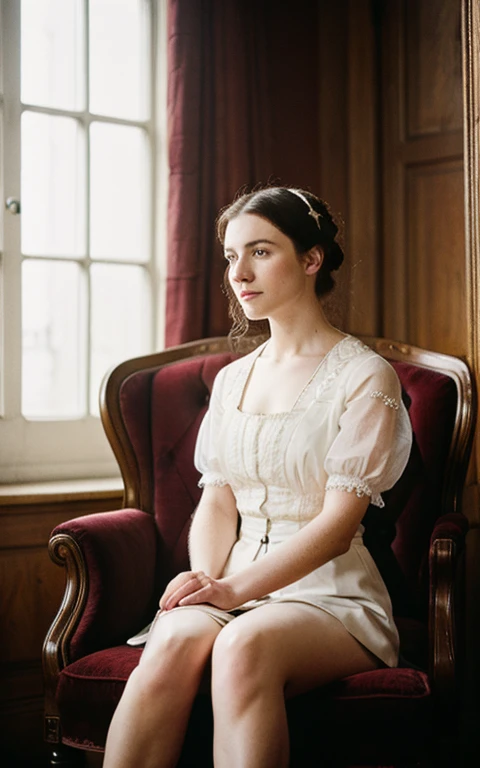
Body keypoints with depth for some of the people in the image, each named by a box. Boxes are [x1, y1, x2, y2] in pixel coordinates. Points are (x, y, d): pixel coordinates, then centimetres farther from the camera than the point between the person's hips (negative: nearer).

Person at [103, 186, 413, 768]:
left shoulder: (364, 376, -2)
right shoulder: (232, 380, 17)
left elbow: (337, 522, -10)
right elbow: (217, 503, 11)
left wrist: (235, 589, -19)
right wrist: (205, 581, -10)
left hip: (331, 594, -4)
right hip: (237, 587, 4)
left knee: (245, 646, -38)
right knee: (173, 643, -31)